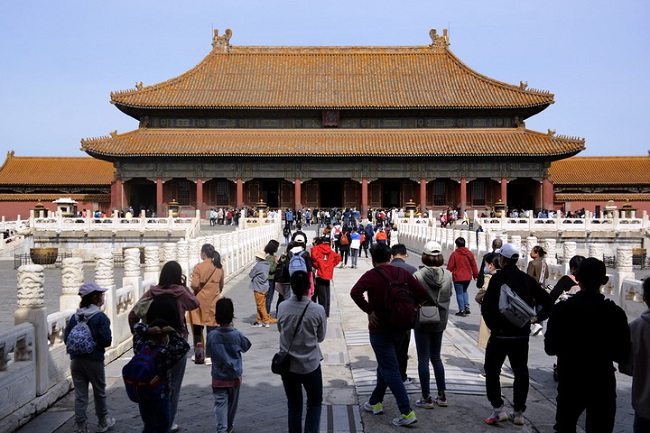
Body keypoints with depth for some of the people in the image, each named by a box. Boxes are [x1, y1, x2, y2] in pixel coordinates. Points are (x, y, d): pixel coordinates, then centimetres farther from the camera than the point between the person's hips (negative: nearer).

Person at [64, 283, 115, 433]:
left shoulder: (75, 317, 3)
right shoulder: (100, 317, -13)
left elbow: (66, 338, 2)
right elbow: (106, 340, -18)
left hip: (76, 360, 4)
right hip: (94, 360, -4)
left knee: (80, 395, 8)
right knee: (99, 393, 14)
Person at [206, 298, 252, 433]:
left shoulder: (211, 335, -14)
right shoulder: (237, 335, -15)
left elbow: (209, 351, 1)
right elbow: (246, 346, 3)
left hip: (218, 377, -1)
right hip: (235, 376, 1)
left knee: (220, 404, 1)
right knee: (232, 403, 19)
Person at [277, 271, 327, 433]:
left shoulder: (282, 307, -10)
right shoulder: (318, 310, -15)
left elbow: (280, 330, 4)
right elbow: (320, 337, -2)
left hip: (288, 365, 2)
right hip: (311, 364, -2)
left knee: (294, 406, 16)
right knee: (315, 403, 20)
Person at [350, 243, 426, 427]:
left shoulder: (372, 275, -15)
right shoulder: (402, 273, 2)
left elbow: (355, 292, -31)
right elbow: (421, 291, -3)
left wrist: (369, 310, -20)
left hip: (380, 330, -6)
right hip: (399, 328, 6)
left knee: (391, 370, 0)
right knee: (385, 366, 21)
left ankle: (407, 412, -2)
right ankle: (375, 402, 33)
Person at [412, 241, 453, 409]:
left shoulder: (418, 275, -18)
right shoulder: (448, 275, -6)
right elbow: (449, 295, 6)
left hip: (422, 321, -4)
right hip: (441, 320, 5)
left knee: (423, 359, 5)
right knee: (436, 357, 18)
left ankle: (427, 398, 11)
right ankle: (442, 396, 22)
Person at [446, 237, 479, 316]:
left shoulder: (454, 254, -11)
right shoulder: (469, 253, 1)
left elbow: (450, 267, -8)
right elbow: (474, 265, 7)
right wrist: (475, 275, 19)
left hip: (458, 277, -5)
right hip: (468, 277, 5)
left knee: (459, 294, 4)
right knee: (464, 291, 25)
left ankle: (462, 311, 6)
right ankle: (466, 306, 9)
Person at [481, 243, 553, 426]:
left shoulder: (498, 278, -12)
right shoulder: (527, 279, 5)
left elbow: (486, 306, -18)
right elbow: (547, 300, 6)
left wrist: (492, 325, -4)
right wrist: (538, 318, 11)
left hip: (500, 333, -5)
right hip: (522, 334, 5)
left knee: (492, 370, 7)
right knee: (521, 372, 13)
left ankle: (498, 409, 2)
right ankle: (519, 412, 19)